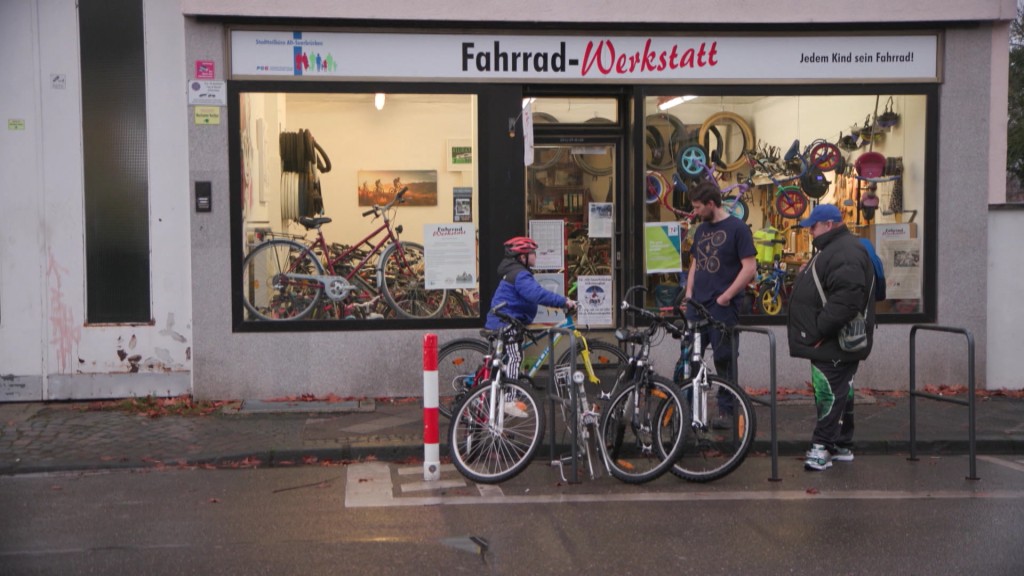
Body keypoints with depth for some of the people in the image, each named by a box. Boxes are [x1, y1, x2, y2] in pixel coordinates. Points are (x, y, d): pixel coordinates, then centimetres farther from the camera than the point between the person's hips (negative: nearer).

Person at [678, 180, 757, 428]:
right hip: (697, 305, 7)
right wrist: (689, 292, 9)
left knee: (724, 360, 2)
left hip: (723, 306, -6)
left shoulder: (737, 228, -8)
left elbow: (750, 268, -12)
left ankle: (726, 411, 13)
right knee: (686, 357, 6)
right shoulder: (701, 229, 14)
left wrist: (725, 297, -13)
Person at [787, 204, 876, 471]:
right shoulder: (832, 248, 18)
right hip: (829, 343, 11)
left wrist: (819, 330, -25)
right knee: (838, 393, 15)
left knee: (830, 393, -8)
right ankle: (842, 446, 23)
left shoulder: (845, 253, -19)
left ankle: (822, 446, -6)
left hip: (835, 345, -11)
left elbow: (846, 299, -29)